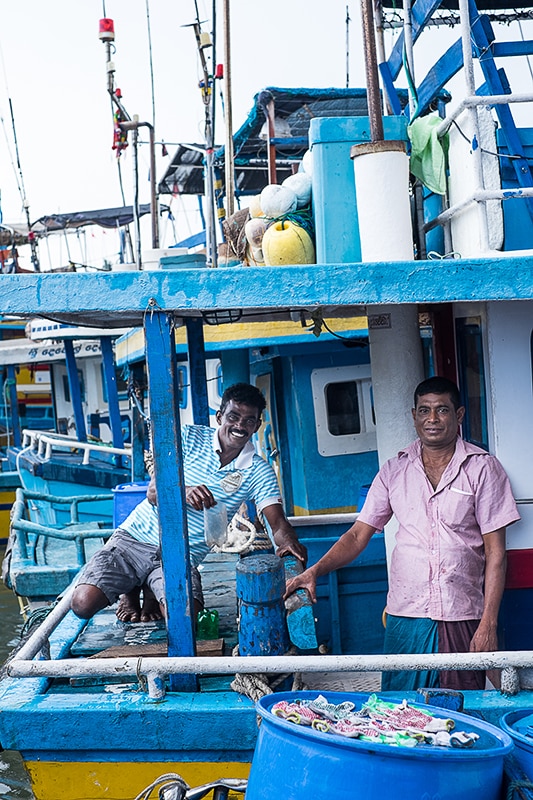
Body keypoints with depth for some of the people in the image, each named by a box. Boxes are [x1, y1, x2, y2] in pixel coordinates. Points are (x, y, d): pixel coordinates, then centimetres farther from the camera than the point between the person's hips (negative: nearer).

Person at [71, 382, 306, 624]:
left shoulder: (259, 471, 1)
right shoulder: (189, 438, -2)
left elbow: (277, 521, -10)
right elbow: (154, 493, -7)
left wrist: (289, 542, -36)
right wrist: (184, 493, -31)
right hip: (135, 537, 0)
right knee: (83, 604, -18)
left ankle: (153, 593, 8)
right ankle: (131, 589, 16)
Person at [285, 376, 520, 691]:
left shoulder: (483, 468, 1)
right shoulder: (395, 470, 8)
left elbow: (495, 552, -1)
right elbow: (358, 535, 7)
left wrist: (489, 623, -8)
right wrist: (314, 571, -9)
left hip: (463, 617, -2)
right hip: (406, 615, 2)